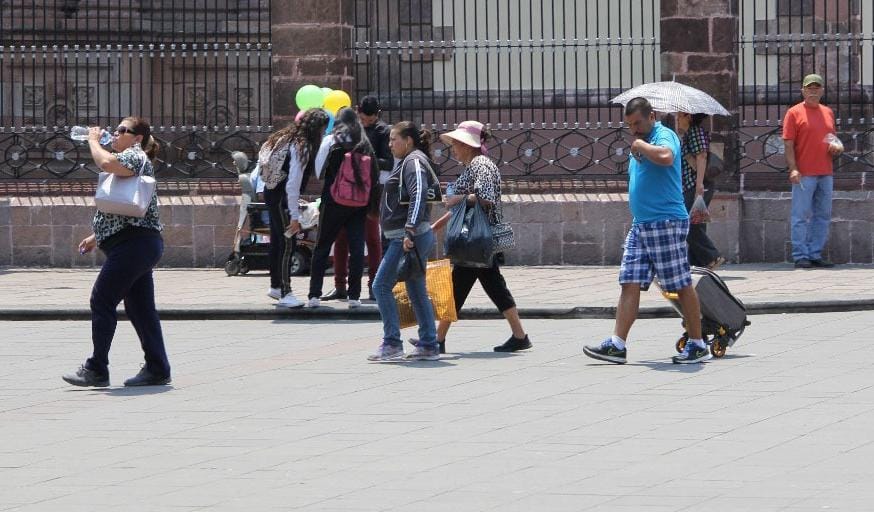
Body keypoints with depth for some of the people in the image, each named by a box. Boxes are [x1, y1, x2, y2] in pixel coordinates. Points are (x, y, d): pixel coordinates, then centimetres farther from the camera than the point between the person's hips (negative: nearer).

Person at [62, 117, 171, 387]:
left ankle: (96, 370, -8)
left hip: (134, 242, -11)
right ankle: (157, 368, 8)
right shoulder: (134, 162, 25)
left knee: (102, 301, -9)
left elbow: (106, 162, -29)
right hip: (142, 244, 11)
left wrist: (93, 140, -11)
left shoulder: (136, 156, -7)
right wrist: (97, 236, 27)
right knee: (141, 308, 9)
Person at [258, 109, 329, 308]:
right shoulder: (301, 147, -21)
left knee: (278, 240, 19)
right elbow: (293, 183, -24)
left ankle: (276, 286, 30)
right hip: (282, 198, -10)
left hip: (271, 192, 10)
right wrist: (294, 215, -22)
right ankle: (285, 294, -7)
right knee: (287, 243, -7)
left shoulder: (288, 138, 7)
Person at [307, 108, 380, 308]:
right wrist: (373, 206, 11)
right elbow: (375, 175, 5)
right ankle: (354, 295, 1)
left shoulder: (331, 141, -3)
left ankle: (314, 294, 3)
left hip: (334, 201, -2)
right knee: (356, 248, 5)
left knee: (322, 247, 6)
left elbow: (319, 169, -1)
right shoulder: (365, 145, 5)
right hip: (360, 205, 2)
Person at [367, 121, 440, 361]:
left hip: (408, 238, -11)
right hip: (412, 237, 11)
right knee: (417, 292, 11)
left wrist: (410, 232, -28)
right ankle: (428, 346, 12)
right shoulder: (409, 162, 21)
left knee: (382, 286, -9)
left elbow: (418, 197, -23)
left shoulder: (413, 162, -11)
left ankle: (392, 344, -10)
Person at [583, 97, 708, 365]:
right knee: (630, 284, 1)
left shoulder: (664, 135, -9)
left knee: (682, 286, -2)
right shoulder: (640, 144, 19)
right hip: (640, 224, 9)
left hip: (666, 224, -9)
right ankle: (617, 345, -3)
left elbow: (665, 157, -33)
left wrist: (641, 146, -18)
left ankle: (697, 345, 5)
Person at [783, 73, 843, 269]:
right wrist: (793, 169, -17)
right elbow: (788, 144, -7)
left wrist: (837, 147, 3)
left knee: (823, 216, 9)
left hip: (825, 174, 6)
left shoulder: (828, 113, 15)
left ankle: (816, 254, 17)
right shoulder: (794, 113, -2)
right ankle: (800, 256, -2)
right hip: (804, 174, -6)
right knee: (801, 216, -4)